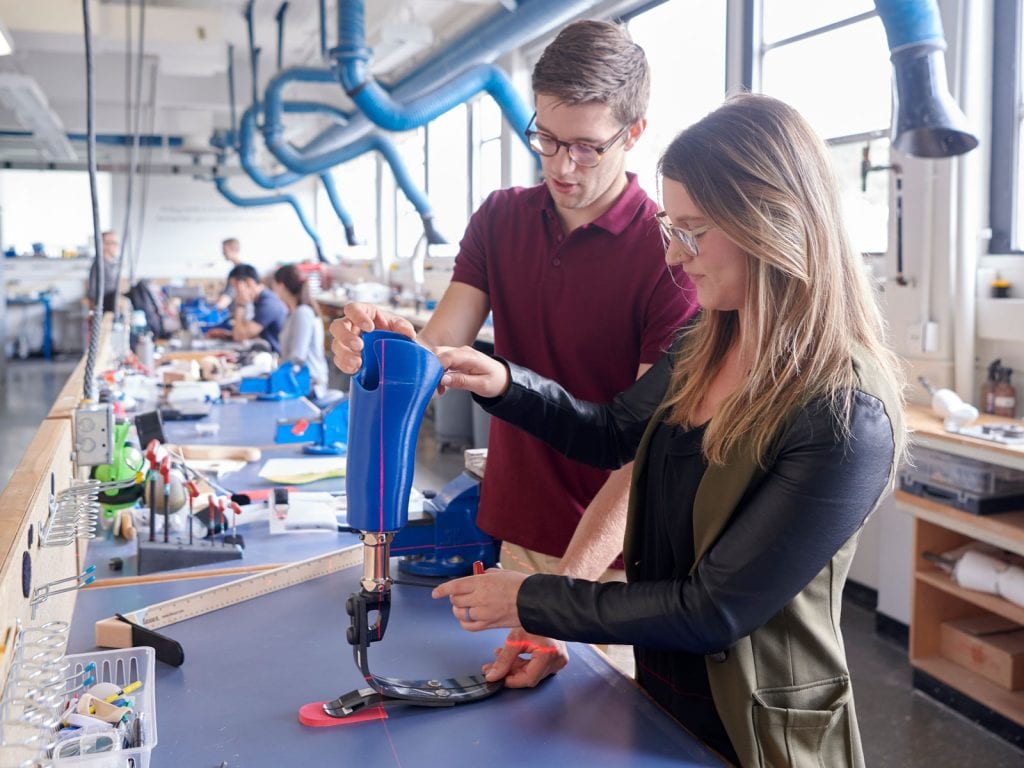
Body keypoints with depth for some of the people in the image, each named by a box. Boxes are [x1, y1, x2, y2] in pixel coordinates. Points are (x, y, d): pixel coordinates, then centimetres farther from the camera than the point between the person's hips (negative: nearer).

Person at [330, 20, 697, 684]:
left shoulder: (669, 253, -15)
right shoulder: (501, 220, 3)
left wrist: (562, 591, -31)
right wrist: (388, 345, -28)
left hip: (617, 559, -4)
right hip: (518, 537, 5)